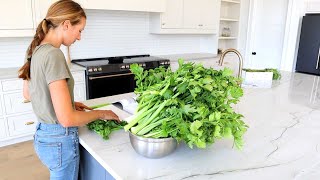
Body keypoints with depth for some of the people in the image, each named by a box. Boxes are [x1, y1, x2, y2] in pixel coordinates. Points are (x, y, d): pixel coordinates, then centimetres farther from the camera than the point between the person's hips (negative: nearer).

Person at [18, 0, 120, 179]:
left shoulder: (37, 50, 2)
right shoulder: (53, 54, -25)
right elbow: (67, 118, -28)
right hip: (60, 140, -8)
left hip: (43, 135, 8)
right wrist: (101, 113, -12)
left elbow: (27, 94, 16)